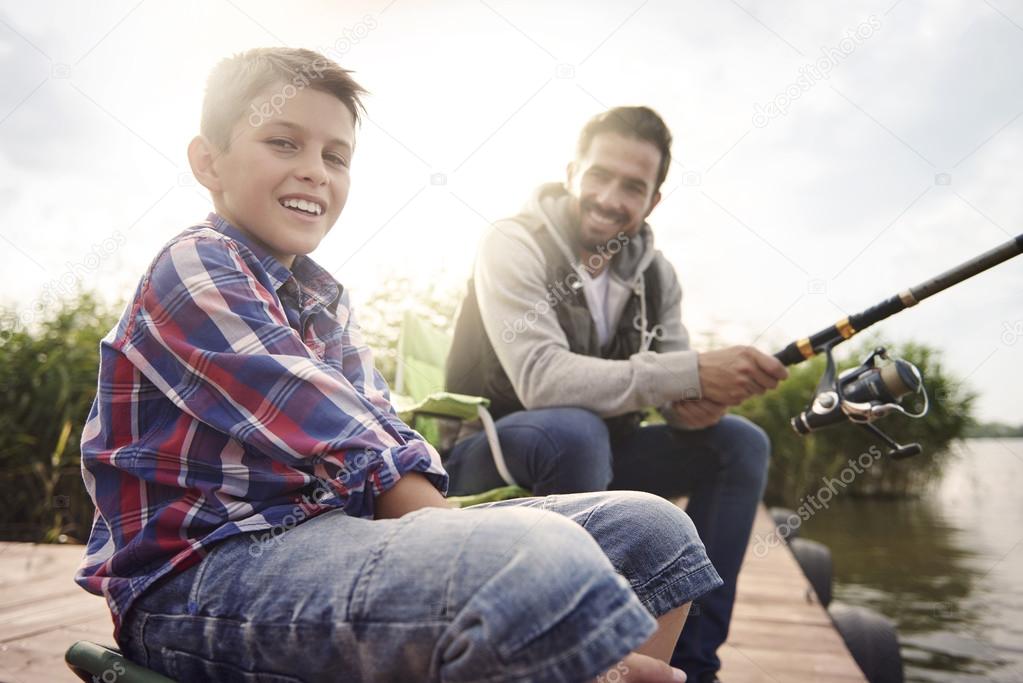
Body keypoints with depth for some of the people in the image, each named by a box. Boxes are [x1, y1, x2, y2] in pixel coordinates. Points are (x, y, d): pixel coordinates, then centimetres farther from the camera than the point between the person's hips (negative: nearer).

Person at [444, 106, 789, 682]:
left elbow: (677, 390, 0)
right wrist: (691, 373, -34)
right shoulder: (515, 245, -17)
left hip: (590, 456, 7)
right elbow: (541, 379, -32)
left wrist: (696, 403, -25)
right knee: (575, 429, -37)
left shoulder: (655, 274, 2)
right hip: (494, 456, -6)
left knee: (740, 444, -5)